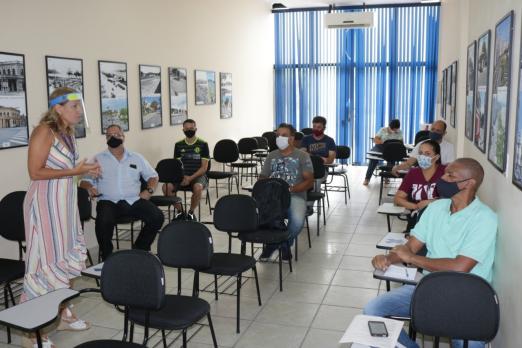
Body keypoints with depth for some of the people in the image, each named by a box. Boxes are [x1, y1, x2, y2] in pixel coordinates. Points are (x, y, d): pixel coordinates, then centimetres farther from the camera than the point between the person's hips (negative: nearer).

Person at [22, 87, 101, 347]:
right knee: (46, 262, -4)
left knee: (67, 257, 15)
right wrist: (74, 171, -20)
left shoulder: (68, 133, 10)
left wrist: (85, 170, 1)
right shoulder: (44, 132, -15)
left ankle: (62, 314, 30)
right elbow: (35, 172, -20)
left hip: (64, 203, 9)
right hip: (45, 204, -9)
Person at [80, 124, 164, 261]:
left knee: (157, 217, -21)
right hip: (108, 201, -2)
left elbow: (152, 175, 21)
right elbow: (85, 179, 9)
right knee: (104, 222, -35)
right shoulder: (98, 159, 12)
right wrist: (89, 187, -14)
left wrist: (149, 190, 2)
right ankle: (106, 256, -7)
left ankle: (140, 249, 2)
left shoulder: (137, 158, 17)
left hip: (134, 200, 2)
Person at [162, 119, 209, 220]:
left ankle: (191, 212, -10)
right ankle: (180, 211, -4)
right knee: (166, 187, -24)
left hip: (198, 175, -3)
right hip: (182, 175, 3)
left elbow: (204, 167, -5)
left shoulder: (203, 144, -2)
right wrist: (182, 176, -12)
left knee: (197, 188, -38)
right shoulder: (178, 145, 8)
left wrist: (190, 178, -18)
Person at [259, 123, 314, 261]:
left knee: (297, 220, -34)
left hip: (295, 196, -3)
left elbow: (309, 181, -1)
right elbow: (262, 177, 17)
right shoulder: (271, 156, 18)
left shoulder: (302, 156, 6)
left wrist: (291, 189, -17)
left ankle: (285, 243, 3)